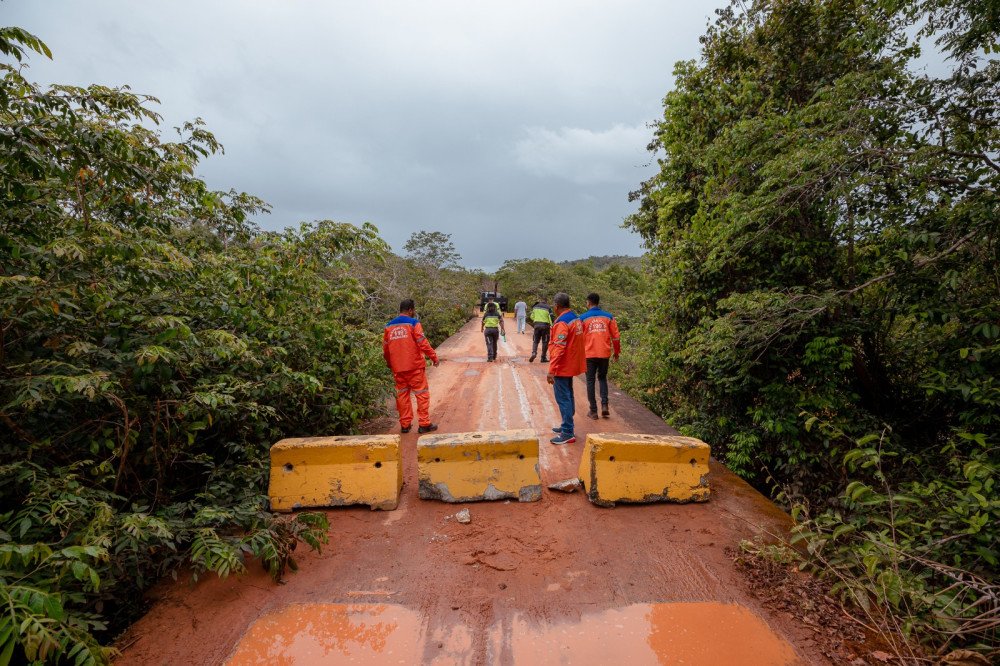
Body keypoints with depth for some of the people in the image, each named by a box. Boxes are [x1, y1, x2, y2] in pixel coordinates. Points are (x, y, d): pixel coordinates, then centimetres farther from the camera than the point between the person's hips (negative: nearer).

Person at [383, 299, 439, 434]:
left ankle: (405, 425, 17)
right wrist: (434, 357, -5)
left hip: (398, 368, 5)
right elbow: (423, 343, -14)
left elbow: (385, 348, 13)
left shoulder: (389, 326, 9)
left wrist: (389, 364, 25)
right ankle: (424, 424, 5)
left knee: (402, 395, 13)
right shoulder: (413, 323, -7)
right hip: (415, 366, -5)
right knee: (422, 394, 4)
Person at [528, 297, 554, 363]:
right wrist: (551, 325, 5)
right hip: (545, 326, -2)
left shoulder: (535, 307, 6)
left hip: (537, 325, 2)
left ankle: (534, 353, -11)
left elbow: (532, 316, 10)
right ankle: (543, 357, 9)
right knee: (545, 342, 7)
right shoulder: (548, 307, -1)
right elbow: (551, 317, -6)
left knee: (535, 341, 12)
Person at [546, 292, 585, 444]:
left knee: (563, 398, -5)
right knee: (568, 396, 19)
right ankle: (567, 426, 31)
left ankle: (568, 433, -2)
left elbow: (559, 348, -24)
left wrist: (551, 370, -23)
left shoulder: (562, 322, -19)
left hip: (563, 367, -10)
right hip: (572, 365, 10)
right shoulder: (576, 319, 9)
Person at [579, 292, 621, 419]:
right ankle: (604, 405, 3)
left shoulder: (583, 318, -2)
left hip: (590, 354, -2)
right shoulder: (608, 317, 4)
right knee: (602, 378, 19)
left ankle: (593, 411, 9)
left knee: (590, 381, 8)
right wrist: (617, 352, 16)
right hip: (605, 353, 2)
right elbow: (616, 336, 4)